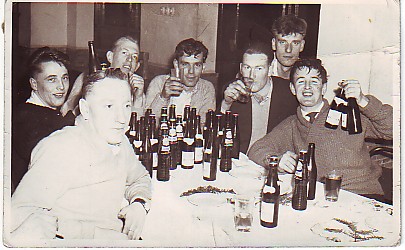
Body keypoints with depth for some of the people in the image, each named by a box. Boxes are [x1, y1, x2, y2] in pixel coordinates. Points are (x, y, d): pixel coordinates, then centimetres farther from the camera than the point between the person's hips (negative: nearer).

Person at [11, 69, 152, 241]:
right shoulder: (59, 149, -19)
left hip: (116, 237, 6)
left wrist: (138, 204, 2)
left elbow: (141, 177, 24)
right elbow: (19, 214, -23)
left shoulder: (121, 142, 6)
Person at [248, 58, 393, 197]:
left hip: (362, 196, -2)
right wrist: (276, 159, -14)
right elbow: (256, 150, 9)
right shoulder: (289, 127, 17)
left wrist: (363, 102, -11)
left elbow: (390, 130, 4)